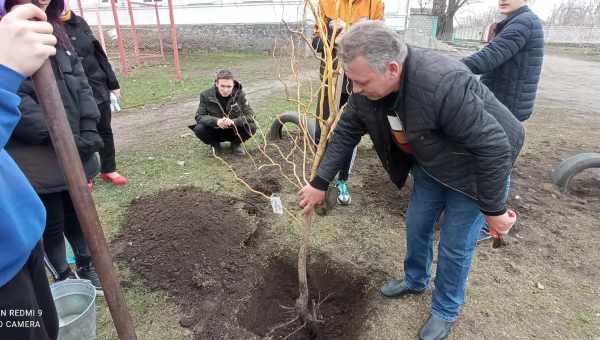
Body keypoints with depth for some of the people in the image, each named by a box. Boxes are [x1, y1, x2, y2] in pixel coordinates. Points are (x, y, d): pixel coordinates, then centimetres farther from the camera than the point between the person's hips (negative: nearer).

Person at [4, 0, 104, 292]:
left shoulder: (55, 31, 10)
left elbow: (80, 82, 6)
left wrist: (89, 130, -6)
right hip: (37, 158, -5)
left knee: (78, 216, 19)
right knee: (53, 224, 11)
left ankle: (86, 267, 38)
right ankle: (65, 278, 32)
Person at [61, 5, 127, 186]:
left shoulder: (79, 23, 6)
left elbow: (99, 54, 10)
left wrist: (112, 83, 10)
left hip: (98, 88, 5)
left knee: (105, 131, 12)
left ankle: (109, 170, 27)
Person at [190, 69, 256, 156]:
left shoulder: (240, 94, -14)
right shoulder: (206, 95, -12)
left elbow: (250, 115, -18)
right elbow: (199, 116, -14)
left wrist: (233, 122, -37)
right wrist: (216, 121, -35)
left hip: (234, 131, 0)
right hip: (215, 131, 0)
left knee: (251, 127, -28)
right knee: (199, 129, -29)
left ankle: (236, 144, 4)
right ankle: (214, 144, 5)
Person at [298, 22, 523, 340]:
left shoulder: (444, 84, -41)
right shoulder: (366, 88, -19)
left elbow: (493, 146, -32)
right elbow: (345, 133, -7)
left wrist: (493, 209, -22)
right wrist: (320, 183, -5)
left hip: (474, 167, -6)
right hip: (430, 164, 6)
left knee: (455, 245, 3)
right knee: (416, 226, 16)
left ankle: (445, 311, 30)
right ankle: (415, 281, 45)